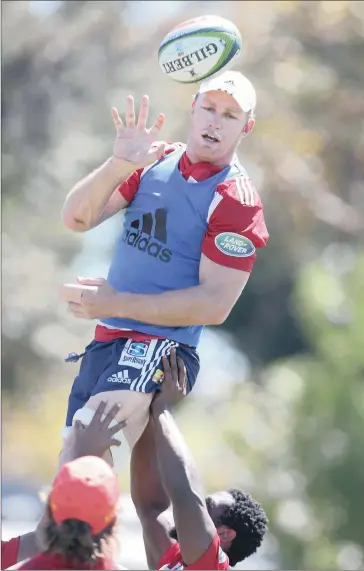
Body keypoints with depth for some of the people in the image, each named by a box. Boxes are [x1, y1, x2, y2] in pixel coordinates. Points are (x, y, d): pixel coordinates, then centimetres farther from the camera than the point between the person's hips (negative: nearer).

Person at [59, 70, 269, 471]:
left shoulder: (237, 201, -10)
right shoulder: (155, 162, 8)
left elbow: (215, 304, -15)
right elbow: (76, 218, 1)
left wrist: (118, 304, -18)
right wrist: (120, 164, -17)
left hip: (159, 351, -7)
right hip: (105, 343, 7)